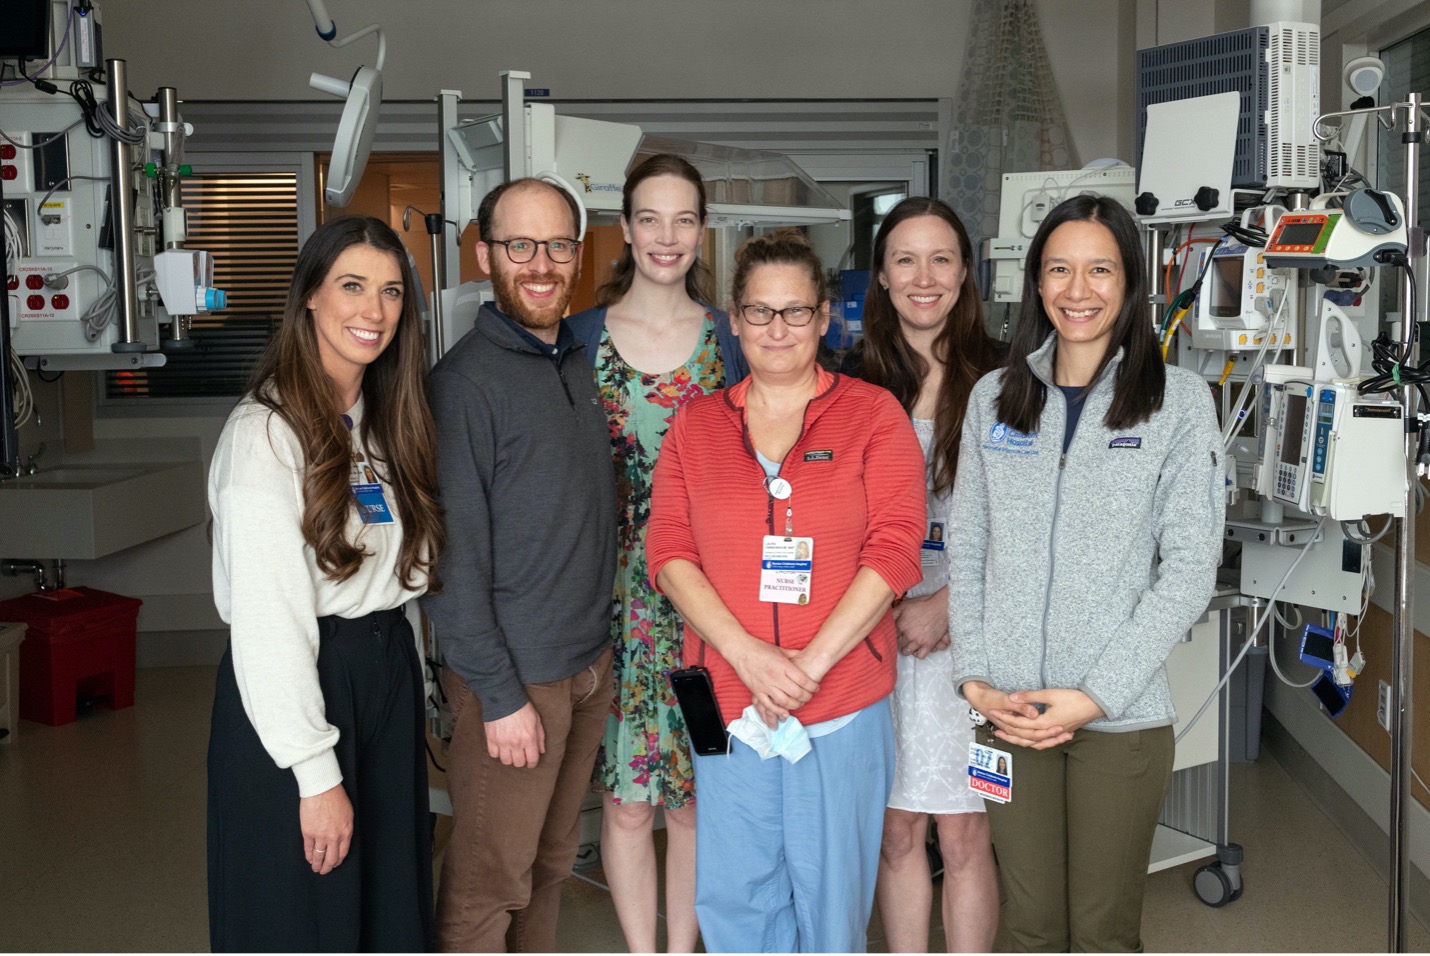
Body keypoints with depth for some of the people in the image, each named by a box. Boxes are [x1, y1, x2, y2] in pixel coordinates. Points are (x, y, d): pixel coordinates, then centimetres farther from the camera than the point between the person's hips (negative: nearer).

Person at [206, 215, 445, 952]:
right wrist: (315, 772, -19)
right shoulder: (266, 432, -16)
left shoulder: (385, 421, 9)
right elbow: (267, 620, -20)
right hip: (295, 693, -7)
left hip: (389, 677, 7)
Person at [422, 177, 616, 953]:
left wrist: (600, 646, 9)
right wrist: (499, 694, -17)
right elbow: (456, 557, -17)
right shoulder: (466, 380, -15)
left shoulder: (580, 361, 8)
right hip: (515, 675, -7)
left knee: (551, 861, 19)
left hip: (590, 663, 7)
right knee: (489, 880, 5)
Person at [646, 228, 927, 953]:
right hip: (728, 702, 2)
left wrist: (812, 662, -14)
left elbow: (893, 549, -7)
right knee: (732, 894, 10)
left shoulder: (873, 415, 2)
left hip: (844, 705, -2)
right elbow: (668, 550, 0)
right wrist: (748, 655, -13)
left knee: (830, 890, 9)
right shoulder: (696, 425, 9)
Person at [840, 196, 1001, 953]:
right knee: (896, 830, 10)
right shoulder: (858, 380, 7)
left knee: (962, 833, 4)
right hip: (876, 628, 2)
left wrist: (946, 604, -11)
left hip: (968, 627, -2)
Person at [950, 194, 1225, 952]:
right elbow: (966, 552, 8)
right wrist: (975, 678, -4)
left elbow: (1189, 567, -6)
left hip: (1121, 715, -2)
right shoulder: (994, 398, 8)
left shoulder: (1179, 400, -2)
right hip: (1008, 710, 3)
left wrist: (1095, 696, -12)